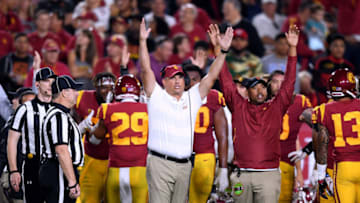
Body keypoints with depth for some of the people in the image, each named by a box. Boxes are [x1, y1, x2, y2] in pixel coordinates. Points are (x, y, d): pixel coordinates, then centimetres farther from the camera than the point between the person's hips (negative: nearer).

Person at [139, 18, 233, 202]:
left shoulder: (192, 98, 14)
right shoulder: (157, 96, 4)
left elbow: (211, 76, 10)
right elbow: (146, 69, -5)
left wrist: (223, 51, 1)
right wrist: (142, 42, -15)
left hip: (184, 165, 5)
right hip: (160, 163, -5)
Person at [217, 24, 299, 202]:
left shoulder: (276, 108, 8)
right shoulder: (238, 106, 9)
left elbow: (289, 81, 7)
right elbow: (226, 81, 8)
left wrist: (292, 49, 1)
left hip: (269, 174, -1)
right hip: (242, 174, 1)